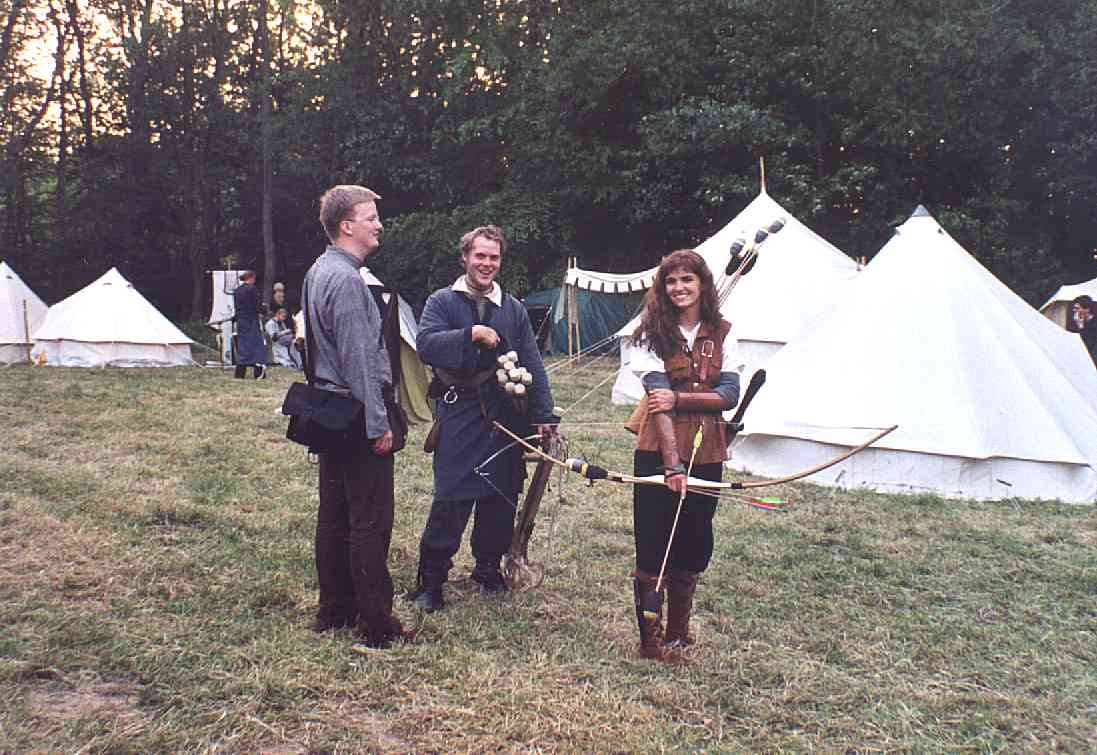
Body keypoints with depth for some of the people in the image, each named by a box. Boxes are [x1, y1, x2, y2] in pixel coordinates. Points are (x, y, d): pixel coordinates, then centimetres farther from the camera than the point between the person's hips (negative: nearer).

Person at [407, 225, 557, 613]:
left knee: (501, 498, 10)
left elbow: (533, 366, 10)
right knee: (450, 499, -5)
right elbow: (426, 344, -15)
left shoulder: (513, 309, 12)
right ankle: (430, 579, 6)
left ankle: (489, 567, 28)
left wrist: (543, 416, 4)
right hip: (458, 418, -4)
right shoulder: (442, 302, 3)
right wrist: (472, 333, -20)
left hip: (505, 417, 4)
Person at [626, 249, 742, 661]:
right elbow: (658, 397, -16)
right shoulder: (654, 333, -5)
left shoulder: (721, 333, 5)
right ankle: (650, 639, 11)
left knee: (694, 543, 12)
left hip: (705, 453, 4)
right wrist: (672, 461, -24)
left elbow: (729, 394, -4)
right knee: (653, 543, 0)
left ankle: (678, 632, 29)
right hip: (658, 450, -3)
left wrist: (679, 399, -19)